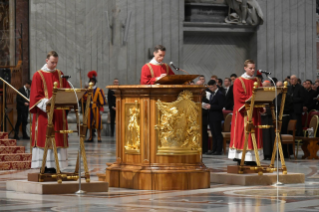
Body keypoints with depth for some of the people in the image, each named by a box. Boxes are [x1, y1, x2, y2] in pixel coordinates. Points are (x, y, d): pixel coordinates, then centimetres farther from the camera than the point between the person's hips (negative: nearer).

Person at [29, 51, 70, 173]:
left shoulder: (60, 74, 14)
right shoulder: (38, 75, -1)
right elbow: (36, 95, -7)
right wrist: (47, 103, -21)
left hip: (58, 114, 5)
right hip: (44, 113, -5)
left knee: (57, 139, 1)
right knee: (44, 139, -6)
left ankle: (53, 166, 3)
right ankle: (45, 167, -5)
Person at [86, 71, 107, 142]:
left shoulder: (99, 90, -2)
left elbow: (102, 100, -4)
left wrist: (101, 109, -9)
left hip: (96, 109, -4)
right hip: (89, 109, 4)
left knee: (98, 123, -2)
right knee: (89, 123, 5)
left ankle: (99, 137, 4)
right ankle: (90, 137, 12)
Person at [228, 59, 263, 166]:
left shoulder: (257, 81, 14)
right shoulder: (238, 81, -2)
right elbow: (240, 97, -13)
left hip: (254, 113, 5)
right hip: (243, 113, -5)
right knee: (242, 134, -7)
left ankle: (251, 160, 1)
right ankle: (240, 160, -7)